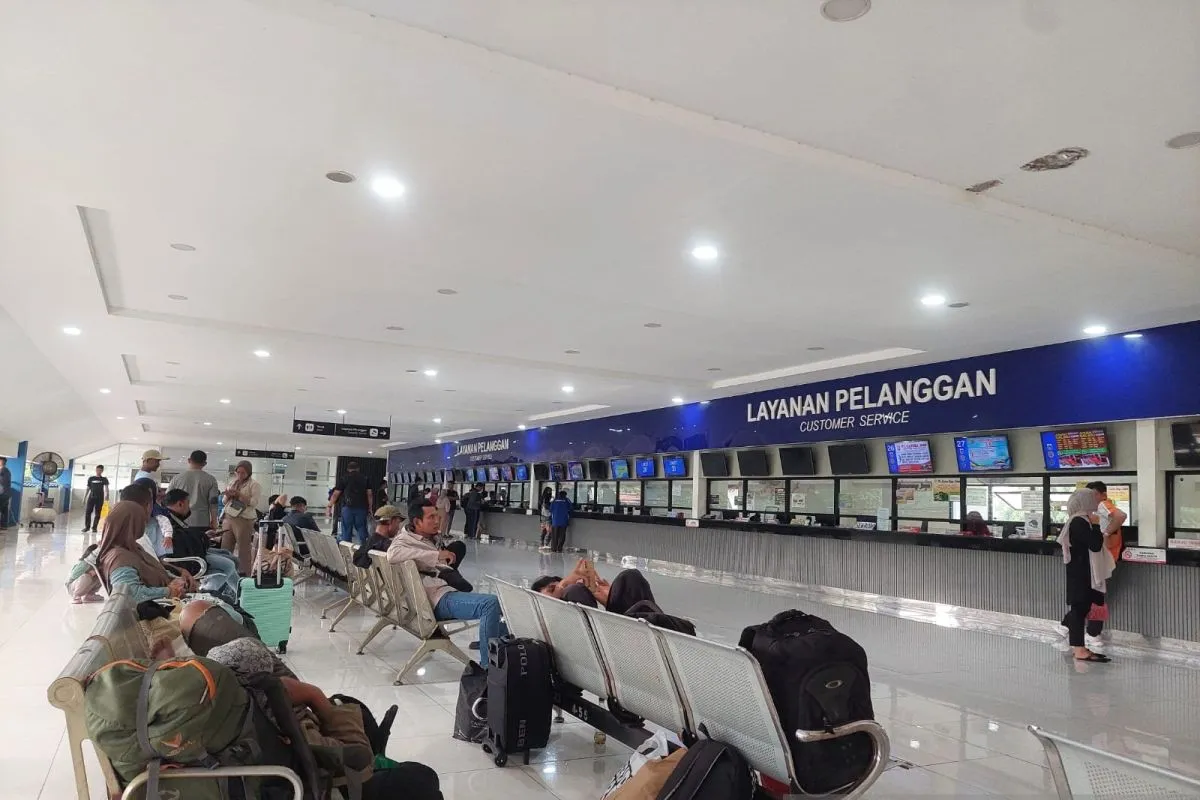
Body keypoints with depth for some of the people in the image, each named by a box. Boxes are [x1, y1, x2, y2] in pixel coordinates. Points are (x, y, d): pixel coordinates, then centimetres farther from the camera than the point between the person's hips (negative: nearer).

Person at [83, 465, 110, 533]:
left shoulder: (104, 479, 3)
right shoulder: (91, 478, 9)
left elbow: (106, 488, -11)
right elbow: (87, 489, 14)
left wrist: (106, 495, -29)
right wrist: (84, 498, 9)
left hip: (100, 498, -2)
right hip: (91, 497, 2)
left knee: (97, 513, 0)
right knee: (87, 512, -3)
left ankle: (94, 527, 7)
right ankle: (87, 526, 7)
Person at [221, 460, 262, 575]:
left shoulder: (254, 485, -3)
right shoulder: (232, 482, 17)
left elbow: (254, 502, -14)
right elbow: (225, 501, 21)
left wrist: (239, 494, -19)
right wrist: (228, 496, -1)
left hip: (244, 519, -6)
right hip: (229, 518, 6)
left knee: (243, 549, -3)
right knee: (225, 547, 7)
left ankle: (244, 574, 3)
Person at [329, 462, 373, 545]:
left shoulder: (344, 478, 6)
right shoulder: (364, 479, 10)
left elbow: (335, 494, 2)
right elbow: (369, 494, 4)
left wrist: (330, 507, 5)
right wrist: (370, 507, 7)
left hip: (348, 507, -1)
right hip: (361, 507, 1)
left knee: (346, 531, 4)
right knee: (362, 530, 6)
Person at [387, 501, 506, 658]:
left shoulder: (430, 539, 22)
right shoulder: (404, 540, -5)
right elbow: (393, 555, -30)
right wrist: (437, 554, -28)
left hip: (451, 590, 10)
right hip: (440, 598, -10)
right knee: (491, 603, -31)